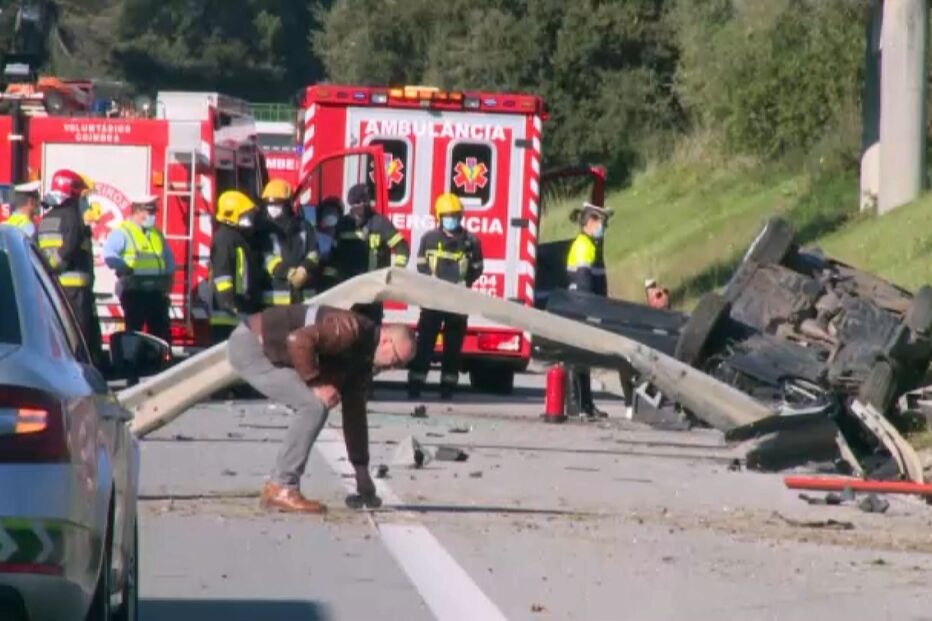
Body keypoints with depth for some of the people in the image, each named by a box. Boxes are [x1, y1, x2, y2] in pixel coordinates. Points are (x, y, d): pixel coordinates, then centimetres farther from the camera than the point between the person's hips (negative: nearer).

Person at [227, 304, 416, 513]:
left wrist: (362, 471, 16)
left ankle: (276, 487, 11)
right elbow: (298, 340, -34)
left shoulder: (361, 362, 9)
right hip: (250, 345, -10)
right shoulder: (351, 330, -22)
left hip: (269, 352, 10)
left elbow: (355, 415, 15)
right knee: (313, 406, -17)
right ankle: (282, 490, -13)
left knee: (315, 409, 9)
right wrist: (316, 383, -23)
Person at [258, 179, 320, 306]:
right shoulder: (264, 229, 1)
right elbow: (266, 257, -10)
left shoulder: (304, 227, 13)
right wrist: (287, 272, -22)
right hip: (276, 294, -4)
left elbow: (313, 254, 7)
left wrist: (305, 269, -15)